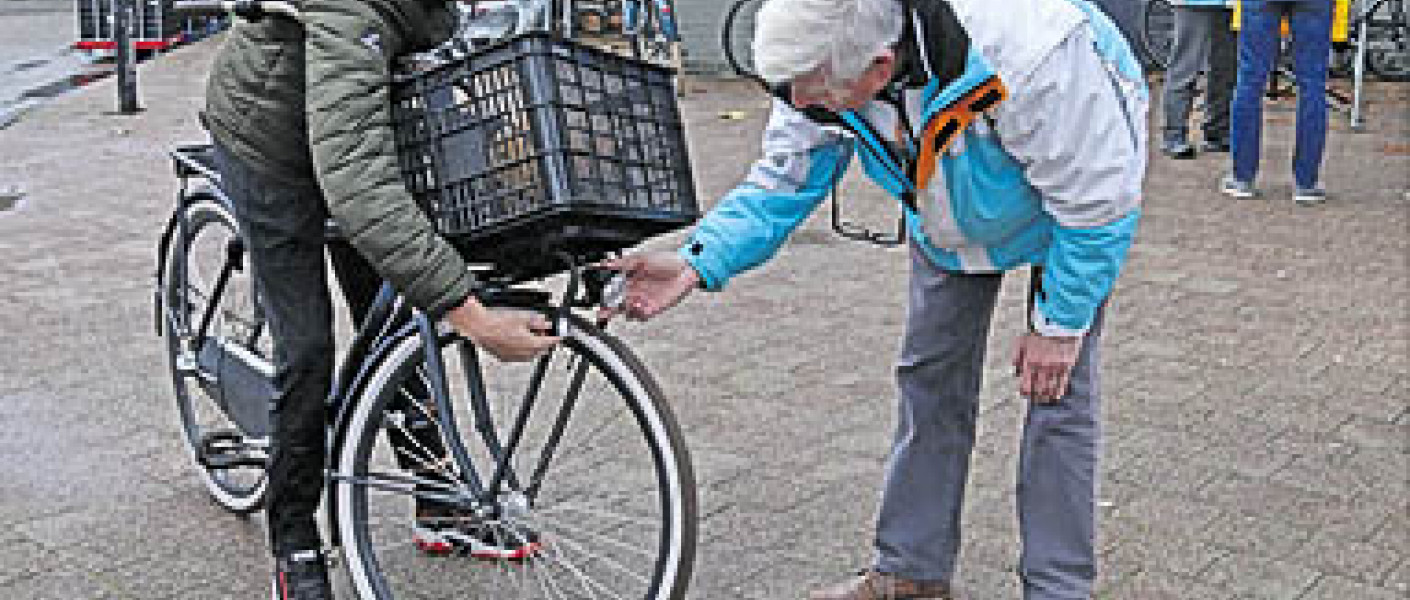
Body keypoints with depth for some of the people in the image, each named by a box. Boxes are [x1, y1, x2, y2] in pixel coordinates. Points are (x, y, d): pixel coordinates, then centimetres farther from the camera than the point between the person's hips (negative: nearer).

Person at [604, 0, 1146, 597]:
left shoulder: (1023, 51, -46)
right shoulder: (821, 65, -30)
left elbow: (1097, 198, -32)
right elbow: (783, 179, -16)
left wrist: (1058, 326, -21)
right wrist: (698, 261, -32)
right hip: (950, 211, 5)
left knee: (1057, 393, -7)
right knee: (930, 376, 7)